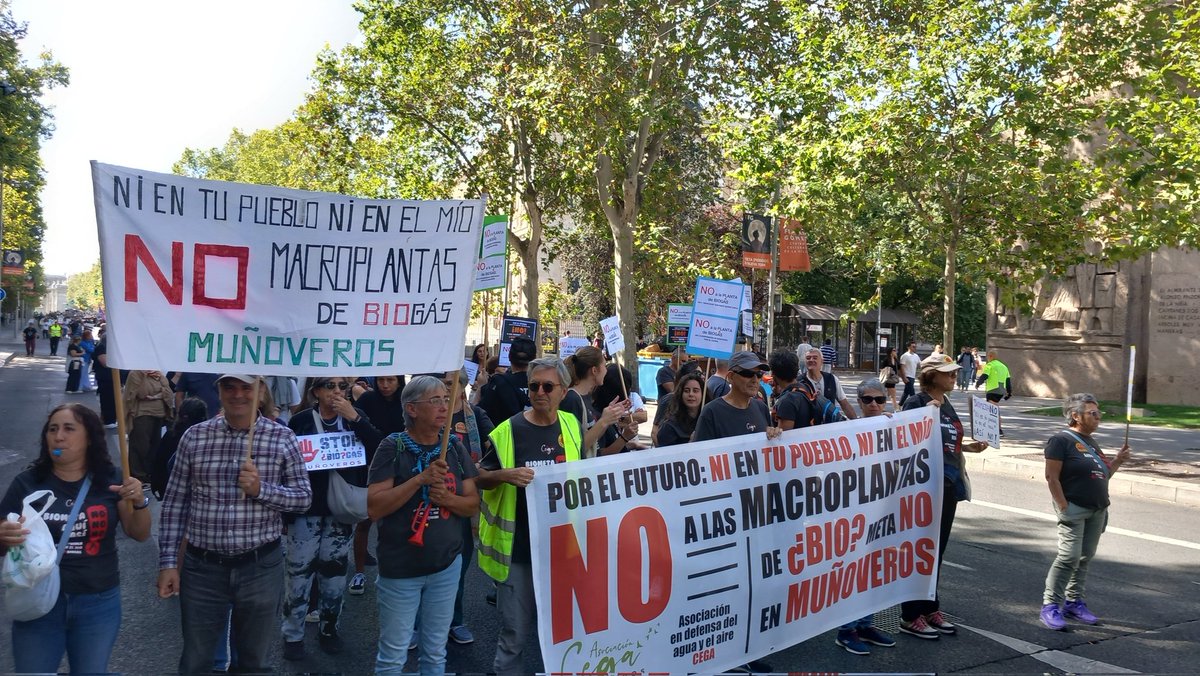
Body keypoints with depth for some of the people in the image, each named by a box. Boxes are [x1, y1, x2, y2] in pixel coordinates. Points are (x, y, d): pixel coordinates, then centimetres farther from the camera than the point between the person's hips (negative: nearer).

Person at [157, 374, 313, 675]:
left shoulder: (282, 438, -4)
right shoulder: (194, 436, 0)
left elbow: (304, 498, -2)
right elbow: (175, 502, 2)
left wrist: (261, 489, -19)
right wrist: (168, 561, -1)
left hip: (261, 567, -1)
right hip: (201, 566, 1)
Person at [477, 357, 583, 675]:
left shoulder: (573, 426, 2)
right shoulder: (508, 430, -9)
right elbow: (480, 478, -3)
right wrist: (506, 475, -22)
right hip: (519, 548, -3)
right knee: (516, 631, 6)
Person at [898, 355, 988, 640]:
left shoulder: (946, 404, 13)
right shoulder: (917, 402, -11)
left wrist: (970, 447, 8)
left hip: (948, 485, 8)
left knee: (937, 549, 15)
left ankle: (930, 608, 27)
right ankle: (911, 616, 9)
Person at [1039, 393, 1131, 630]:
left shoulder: (1091, 441, 17)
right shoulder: (1062, 440, -9)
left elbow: (1101, 475, 23)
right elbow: (1052, 477, -14)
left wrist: (1117, 461, 7)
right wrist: (1064, 508, -19)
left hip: (1097, 511, 8)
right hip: (1074, 508, -8)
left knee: (1085, 558, 10)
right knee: (1069, 557, -12)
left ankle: (1074, 602, 21)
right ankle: (1050, 606, -7)